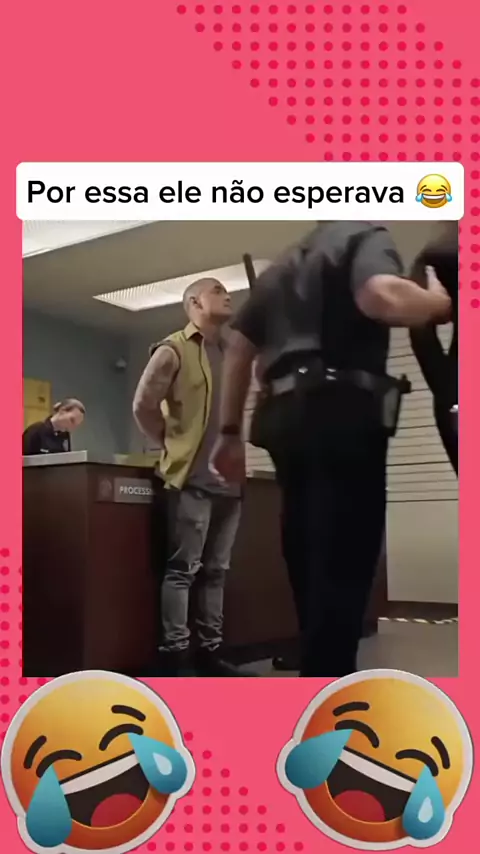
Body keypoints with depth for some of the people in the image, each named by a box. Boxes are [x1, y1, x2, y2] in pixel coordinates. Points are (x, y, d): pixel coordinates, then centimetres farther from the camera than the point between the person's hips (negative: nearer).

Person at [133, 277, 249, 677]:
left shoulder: (231, 352, 17)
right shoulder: (174, 349, -1)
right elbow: (144, 405, -3)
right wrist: (175, 444, 4)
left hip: (230, 478, 6)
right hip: (192, 477, -6)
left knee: (216, 570, 9)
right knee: (183, 568, -6)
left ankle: (210, 651, 15)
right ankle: (175, 655, -1)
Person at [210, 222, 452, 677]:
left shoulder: (284, 266, 27)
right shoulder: (365, 234, 3)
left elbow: (238, 347, 21)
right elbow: (382, 295, -20)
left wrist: (230, 431, 19)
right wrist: (437, 301, 0)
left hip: (286, 417, 8)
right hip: (343, 413, -8)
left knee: (309, 561, 14)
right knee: (341, 565, -9)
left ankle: (321, 669, 25)